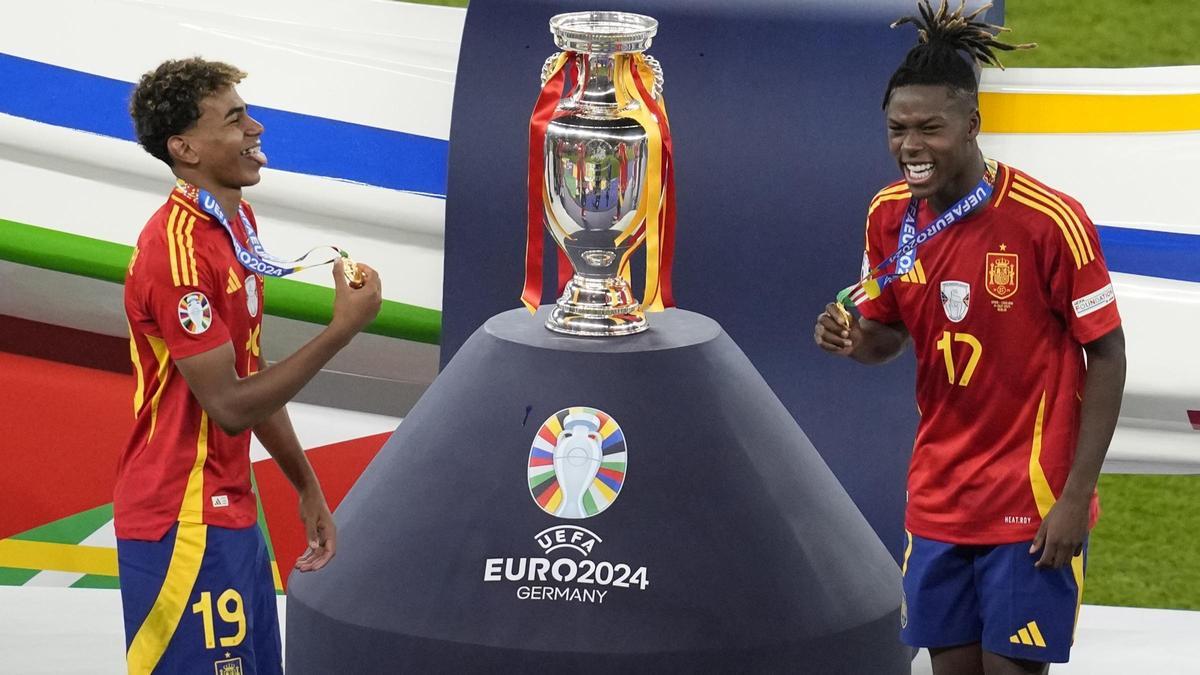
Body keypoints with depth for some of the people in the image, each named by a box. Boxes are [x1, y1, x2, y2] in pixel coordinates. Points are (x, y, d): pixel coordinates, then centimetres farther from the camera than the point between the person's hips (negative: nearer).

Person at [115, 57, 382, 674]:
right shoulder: (177, 251, -21)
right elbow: (230, 405, -21)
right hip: (184, 525, -9)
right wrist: (344, 328, -19)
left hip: (229, 509, 9)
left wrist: (307, 487, 17)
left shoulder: (238, 220, 9)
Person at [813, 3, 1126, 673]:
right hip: (938, 497, 5)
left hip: (1031, 505, -5)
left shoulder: (1050, 220, -17)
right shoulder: (890, 216, 0)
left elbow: (1107, 354, -10)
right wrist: (851, 337, -12)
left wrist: (1076, 496, -14)